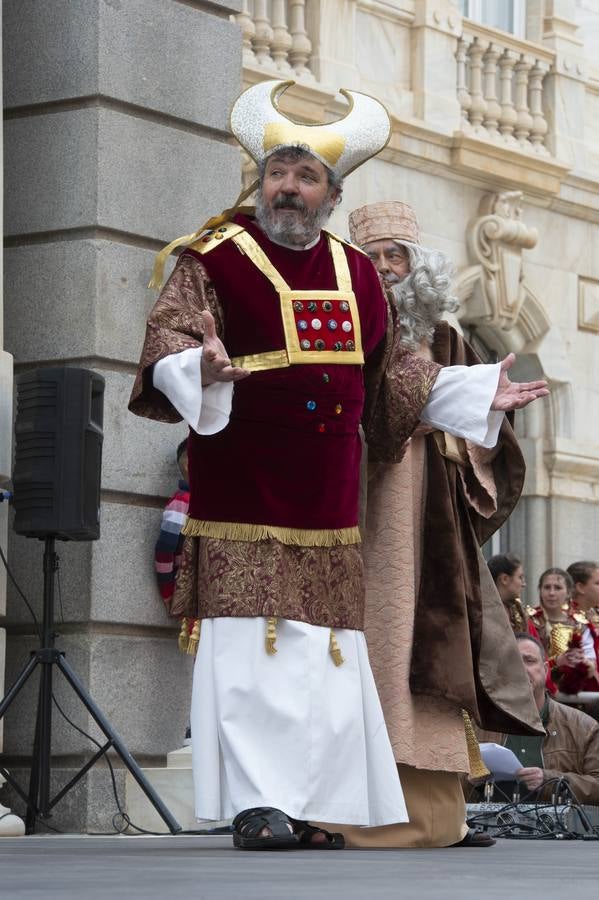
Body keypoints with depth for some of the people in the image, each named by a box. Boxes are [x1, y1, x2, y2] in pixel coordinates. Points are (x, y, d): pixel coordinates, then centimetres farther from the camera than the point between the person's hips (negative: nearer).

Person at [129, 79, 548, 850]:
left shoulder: (355, 273, 15)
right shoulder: (217, 256, -1)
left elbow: (388, 374, 25)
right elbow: (166, 344, -13)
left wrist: (480, 393, 22)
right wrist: (200, 368, -35)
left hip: (326, 507, 6)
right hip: (245, 502, -5)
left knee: (325, 650, 5)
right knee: (250, 643, -10)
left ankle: (307, 805, 11)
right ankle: (256, 805, -6)